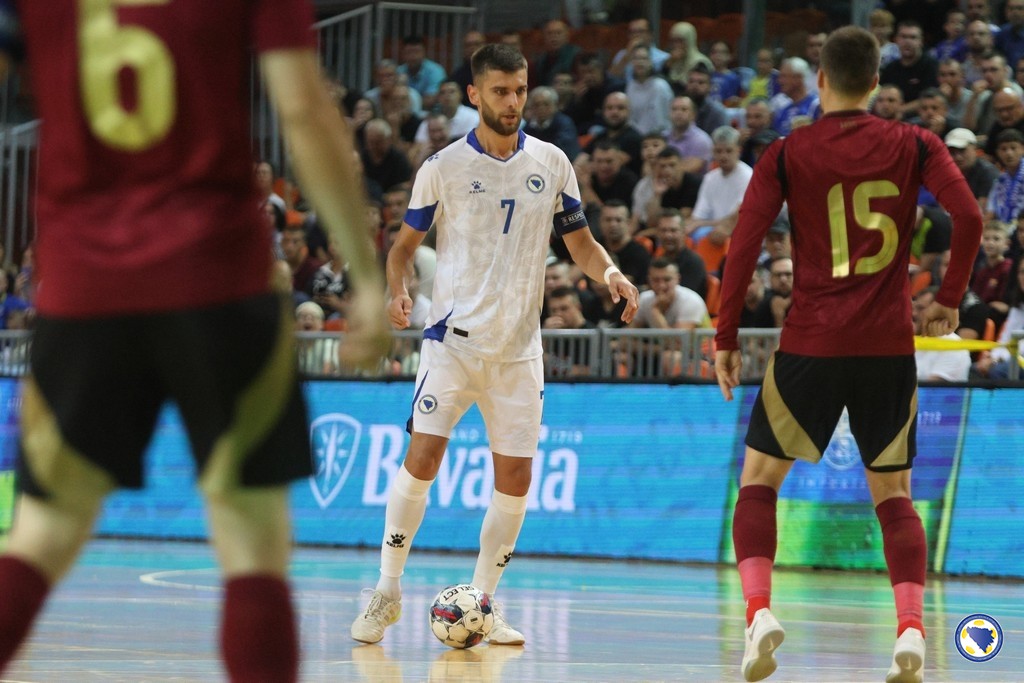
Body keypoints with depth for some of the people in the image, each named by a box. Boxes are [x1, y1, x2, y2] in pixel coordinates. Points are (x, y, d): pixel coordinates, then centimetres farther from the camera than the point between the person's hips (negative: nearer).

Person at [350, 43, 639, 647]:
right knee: (422, 457, -13)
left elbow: (580, 240, 12)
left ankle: (484, 603, 12)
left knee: (515, 478, 0)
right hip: (454, 337, -3)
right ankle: (388, 591, -1)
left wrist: (611, 274, -8)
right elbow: (406, 242, 7)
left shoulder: (550, 163, 6)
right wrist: (397, 290, -13)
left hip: (519, 347, 3)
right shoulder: (445, 166, -1)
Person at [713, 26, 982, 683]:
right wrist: (949, 301, 3)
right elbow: (969, 216, -8)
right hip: (889, 345, 2)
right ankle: (911, 626, -8)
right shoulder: (914, 145, 4)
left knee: (759, 480, 13)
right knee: (893, 495, 12)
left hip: (811, 343, -1)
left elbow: (745, 243, -5)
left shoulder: (788, 153, 1)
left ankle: (759, 608, -8)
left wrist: (727, 338, 1)